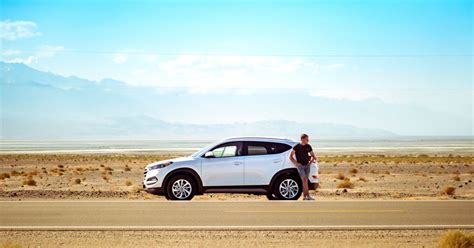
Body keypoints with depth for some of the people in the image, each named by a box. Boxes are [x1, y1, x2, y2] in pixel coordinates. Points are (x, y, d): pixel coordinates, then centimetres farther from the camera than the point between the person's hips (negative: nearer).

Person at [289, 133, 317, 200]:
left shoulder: (308, 146, 6)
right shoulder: (296, 147, -6)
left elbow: (313, 156, 18)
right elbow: (290, 156, 0)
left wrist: (311, 161, 2)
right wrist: (296, 163, -8)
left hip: (307, 165, 4)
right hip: (300, 166, -4)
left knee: (305, 181, 6)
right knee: (304, 180, -15)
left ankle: (305, 196, 11)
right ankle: (308, 195, -19)